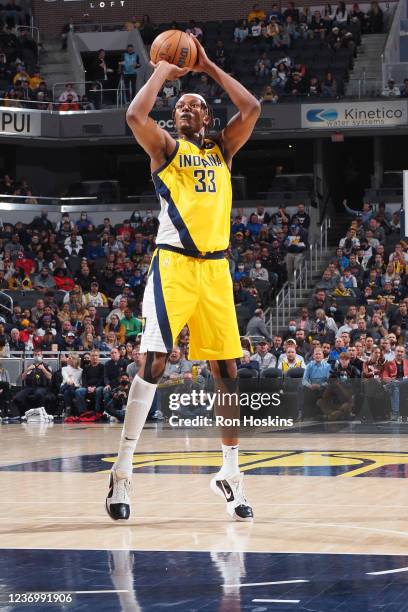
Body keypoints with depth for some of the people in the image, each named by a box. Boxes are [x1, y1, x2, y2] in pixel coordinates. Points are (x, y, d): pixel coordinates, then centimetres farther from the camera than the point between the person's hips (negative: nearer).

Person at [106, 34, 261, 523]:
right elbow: (135, 115, -13)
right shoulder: (165, 148, 6)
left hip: (216, 266, 4)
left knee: (227, 369, 4)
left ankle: (230, 473, 12)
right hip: (173, 263, -4)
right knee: (154, 363, -10)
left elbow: (251, 109, 4)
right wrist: (163, 71, 0)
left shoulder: (222, 149, 17)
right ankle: (122, 471, -6)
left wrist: (208, 68, 9)